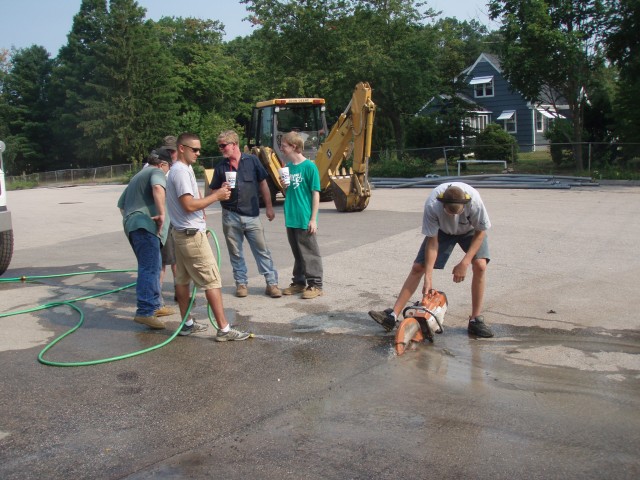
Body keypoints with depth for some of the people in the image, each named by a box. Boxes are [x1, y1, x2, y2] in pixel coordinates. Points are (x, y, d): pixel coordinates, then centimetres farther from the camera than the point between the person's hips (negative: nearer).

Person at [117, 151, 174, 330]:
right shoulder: (157, 172, 1)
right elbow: (158, 188, -24)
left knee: (153, 266, 19)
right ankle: (144, 312, -20)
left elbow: (121, 203, 34)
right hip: (146, 226, -10)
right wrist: (162, 213, -22)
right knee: (149, 269, -14)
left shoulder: (138, 176, 30)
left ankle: (155, 305, 26)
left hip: (132, 225, 10)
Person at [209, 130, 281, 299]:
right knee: (235, 253, 9)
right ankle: (241, 283, 21)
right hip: (231, 216, 2)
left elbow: (263, 184, 5)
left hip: (252, 215, -2)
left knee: (262, 250, 1)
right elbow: (214, 192, 10)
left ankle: (271, 283, 7)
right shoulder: (220, 167, 5)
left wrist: (269, 207, 3)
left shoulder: (252, 160, 0)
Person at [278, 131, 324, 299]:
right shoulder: (288, 167, 9)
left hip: (305, 220, -7)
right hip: (291, 218, 7)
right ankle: (299, 282, 26)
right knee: (297, 253, 16)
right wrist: (284, 186, -5)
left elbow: (315, 194, -10)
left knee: (310, 253, 2)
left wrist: (313, 219, -12)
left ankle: (315, 285, 10)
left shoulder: (309, 166, -10)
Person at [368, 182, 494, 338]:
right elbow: (432, 242, -27)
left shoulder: (474, 201, -39)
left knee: (480, 265, -23)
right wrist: (428, 277, -30)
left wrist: (464, 263, -27)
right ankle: (393, 316, -4)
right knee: (418, 267, -6)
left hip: (470, 231, 0)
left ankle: (476, 320, -11)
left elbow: (481, 232, -22)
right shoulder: (432, 205, -38)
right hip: (442, 230, 1)